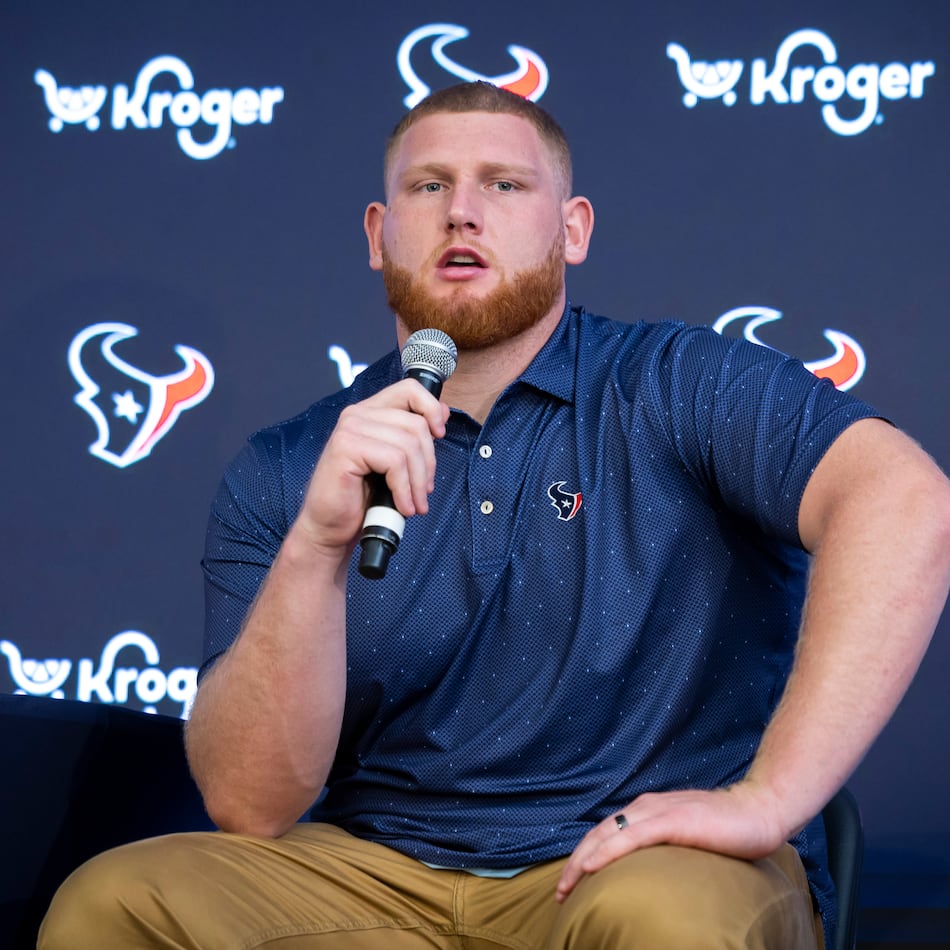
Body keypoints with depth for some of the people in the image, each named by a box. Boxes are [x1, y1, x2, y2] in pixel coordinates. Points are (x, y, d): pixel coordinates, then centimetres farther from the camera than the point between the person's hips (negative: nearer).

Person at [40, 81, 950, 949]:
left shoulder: (681, 386, 0)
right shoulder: (278, 475, 8)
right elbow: (250, 806, -3)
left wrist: (766, 799, -25)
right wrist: (317, 546, -18)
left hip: (636, 862, -2)